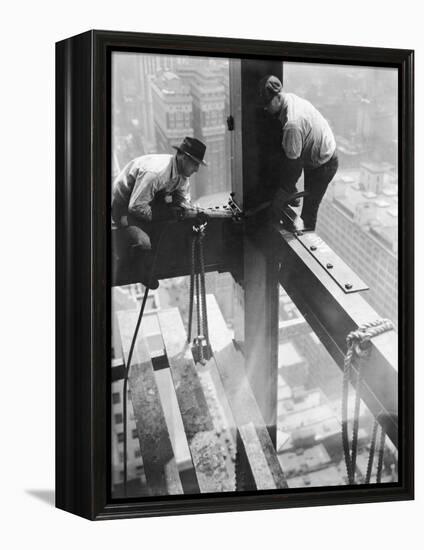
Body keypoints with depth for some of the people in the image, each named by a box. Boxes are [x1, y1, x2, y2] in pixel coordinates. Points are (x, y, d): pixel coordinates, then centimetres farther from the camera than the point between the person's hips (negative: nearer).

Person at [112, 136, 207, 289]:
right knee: (143, 243, -31)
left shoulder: (182, 173, -9)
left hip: (152, 201, 9)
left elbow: (184, 202, 2)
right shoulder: (154, 172, -36)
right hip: (125, 206, -9)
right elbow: (136, 207, -32)